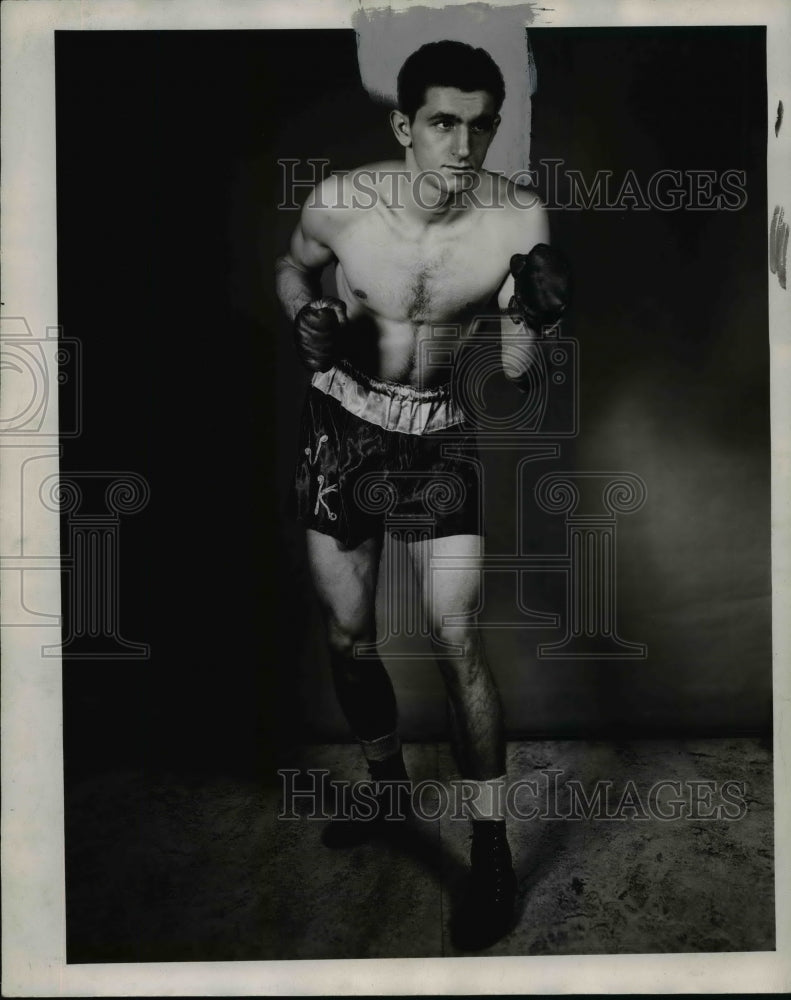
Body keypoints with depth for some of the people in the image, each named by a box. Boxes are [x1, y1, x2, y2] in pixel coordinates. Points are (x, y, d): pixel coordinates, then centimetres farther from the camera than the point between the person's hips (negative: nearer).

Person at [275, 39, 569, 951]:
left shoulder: (518, 219, -15)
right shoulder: (340, 203, -14)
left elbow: (514, 371, -8)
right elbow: (293, 269, 8)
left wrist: (527, 320, -29)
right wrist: (307, 317, -13)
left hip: (440, 438, -2)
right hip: (342, 427, 2)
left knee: (457, 644, -8)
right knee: (347, 637, 12)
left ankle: (491, 849, 10)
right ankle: (386, 782, 38)